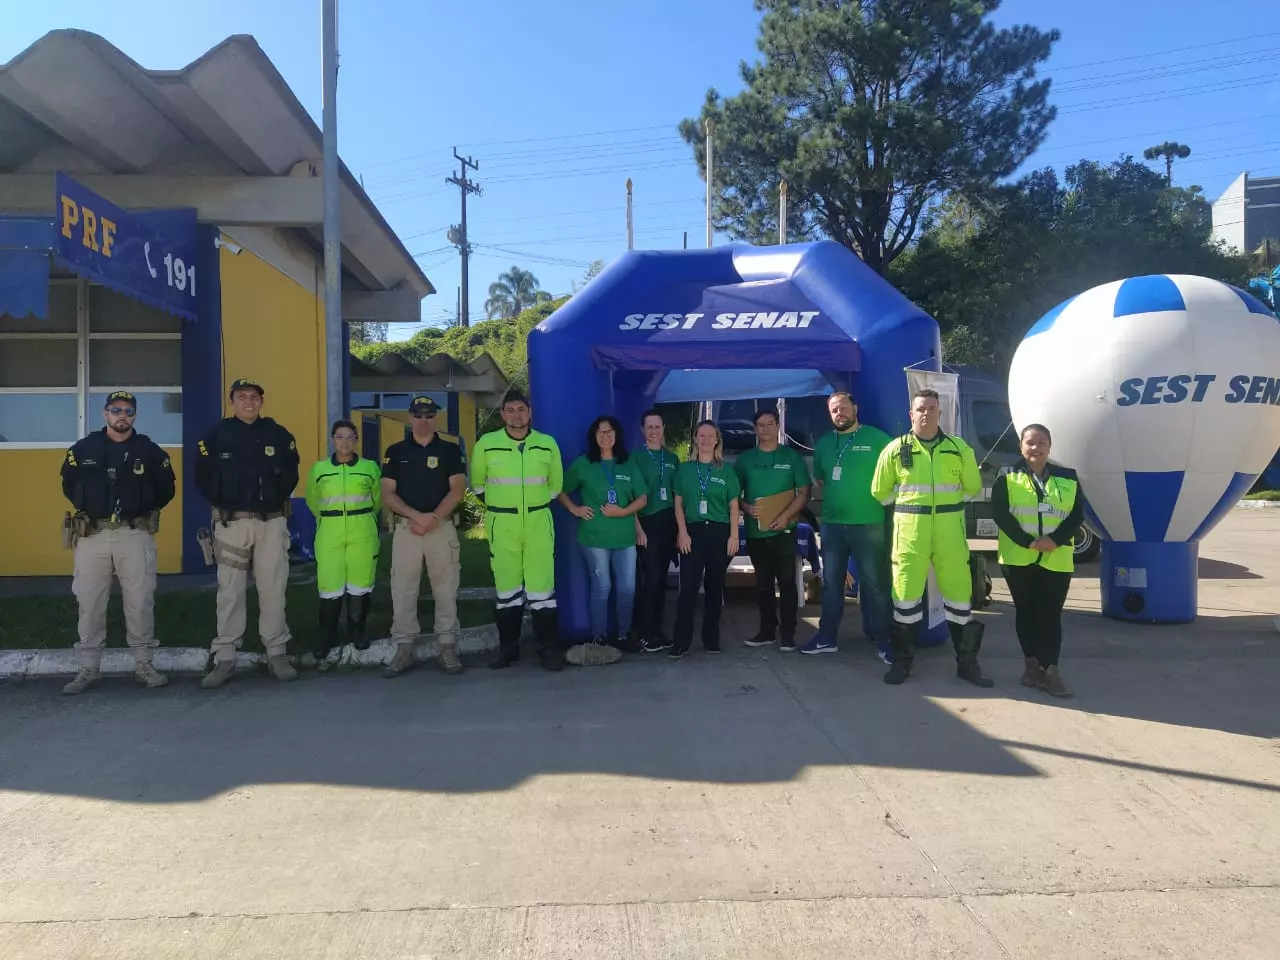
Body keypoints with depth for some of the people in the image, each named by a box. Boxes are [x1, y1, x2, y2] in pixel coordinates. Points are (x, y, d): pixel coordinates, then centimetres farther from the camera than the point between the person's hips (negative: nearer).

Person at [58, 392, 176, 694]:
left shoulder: (149, 450, 4)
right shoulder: (83, 449, 7)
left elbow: (166, 488, 11)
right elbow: (69, 485, 17)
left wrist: (145, 510, 5)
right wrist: (87, 508, 8)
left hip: (136, 535, -1)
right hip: (93, 535, 1)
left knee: (140, 602, 2)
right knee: (90, 603, 4)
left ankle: (143, 664, 12)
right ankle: (89, 668, 13)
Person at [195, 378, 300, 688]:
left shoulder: (279, 435, 5)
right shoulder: (217, 435, 3)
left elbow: (291, 473, 12)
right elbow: (202, 476, 8)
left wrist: (277, 499, 3)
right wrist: (221, 502, 1)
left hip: (271, 522, 1)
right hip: (231, 523, 0)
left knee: (273, 589, 4)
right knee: (230, 591, 3)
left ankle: (277, 654, 12)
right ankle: (224, 659, 9)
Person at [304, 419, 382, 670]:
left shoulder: (370, 468, 3)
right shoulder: (319, 469, 5)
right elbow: (313, 502, 19)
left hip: (363, 534, 0)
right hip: (330, 534, 0)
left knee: (360, 583, 3)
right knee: (330, 586, -3)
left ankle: (357, 632, 19)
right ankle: (327, 637, 8)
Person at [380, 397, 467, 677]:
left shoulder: (450, 450, 5)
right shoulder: (396, 451, 9)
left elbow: (457, 490, -3)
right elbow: (387, 493, 2)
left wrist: (433, 517, -15)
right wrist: (416, 516, -13)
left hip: (443, 527, -1)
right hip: (405, 527, 1)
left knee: (446, 589, 1)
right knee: (403, 590, 2)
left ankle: (447, 646, 8)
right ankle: (404, 648, 10)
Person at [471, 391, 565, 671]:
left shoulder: (548, 444, 2)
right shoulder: (486, 444, -2)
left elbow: (555, 483, 14)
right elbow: (477, 482, 11)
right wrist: (497, 504, 12)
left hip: (538, 523, 0)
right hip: (501, 524, 0)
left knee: (542, 586, -2)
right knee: (507, 587, 7)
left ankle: (549, 648, 6)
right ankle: (508, 647, 17)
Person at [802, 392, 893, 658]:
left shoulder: (877, 438, -5)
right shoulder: (823, 444, 10)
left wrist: (882, 496, -7)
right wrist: (836, 497, 9)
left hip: (869, 523, -5)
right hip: (831, 524, 5)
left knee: (874, 584, 1)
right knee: (831, 583, 12)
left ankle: (882, 641, 11)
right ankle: (827, 637, 22)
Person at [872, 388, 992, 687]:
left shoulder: (959, 448, 5)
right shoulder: (895, 450, 2)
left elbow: (972, 487, 16)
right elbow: (880, 492, 9)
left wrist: (946, 504, 11)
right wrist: (910, 505, 9)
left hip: (950, 534, 1)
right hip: (909, 534, -1)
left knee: (959, 594, 4)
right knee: (906, 595, 2)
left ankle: (967, 662, 18)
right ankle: (903, 661, 15)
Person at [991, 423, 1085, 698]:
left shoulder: (1068, 478, 8)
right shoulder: (1008, 476, 2)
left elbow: (1077, 515, 3)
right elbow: (1000, 512, -7)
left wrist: (1055, 539, -14)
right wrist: (1026, 541, -17)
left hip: (1056, 560, 1)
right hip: (1018, 557, 0)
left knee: (1050, 614, -3)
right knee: (1025, 611, 8)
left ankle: (1050, 668, 0)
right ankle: (1033, 664, 18)